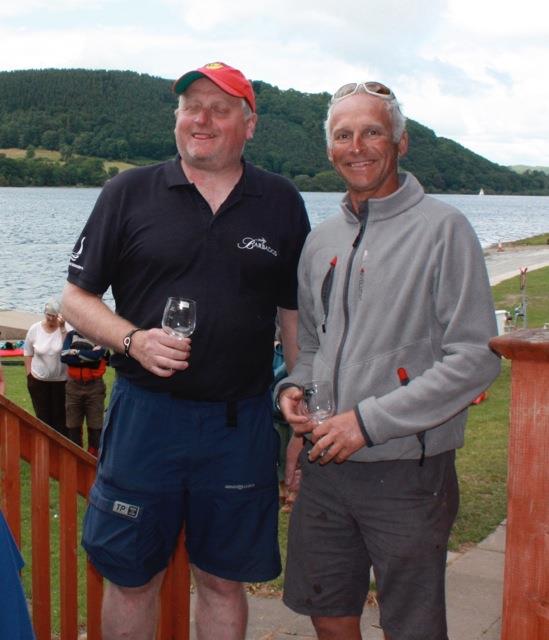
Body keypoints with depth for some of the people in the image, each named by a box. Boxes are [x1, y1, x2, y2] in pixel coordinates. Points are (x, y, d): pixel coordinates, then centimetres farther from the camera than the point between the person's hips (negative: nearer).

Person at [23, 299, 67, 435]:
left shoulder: (65, 328, -11)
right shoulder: (34, 329, -4)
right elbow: (28, 354, 4)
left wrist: (62, 327, -28)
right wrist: (29, 375, 2)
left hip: (61, 380, -1)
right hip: (38, 380, 1)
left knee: (60, 415, 9)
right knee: (43, 416, 11)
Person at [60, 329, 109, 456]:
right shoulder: (71, 334, 6)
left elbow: (96, 355, -20)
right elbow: (64, 356, -7)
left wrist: (75, 352, -10)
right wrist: (88, 357, -12)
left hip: (95, 386, -3)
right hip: (73, 385, 3)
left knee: (95, 426, 3)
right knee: (73, 425, 10)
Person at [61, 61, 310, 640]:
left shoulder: (281, 204, 6)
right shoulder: (129, 193, 2)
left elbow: (296, 315, 9)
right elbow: (76, 296, 4)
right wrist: (134, 341, -15)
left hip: (242, 423, 1)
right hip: (144, 413, 0)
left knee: (224, 580, 13)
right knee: (131, 580, 10)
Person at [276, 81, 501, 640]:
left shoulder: (442, 228, -9)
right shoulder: (320, 241, 10)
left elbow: (475, 359, -15)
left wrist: (370, 420, -18)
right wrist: (293, 389, 0)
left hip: (407, 472, -5)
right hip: (324, 466, 5)